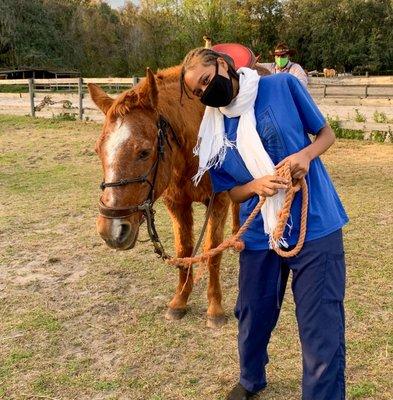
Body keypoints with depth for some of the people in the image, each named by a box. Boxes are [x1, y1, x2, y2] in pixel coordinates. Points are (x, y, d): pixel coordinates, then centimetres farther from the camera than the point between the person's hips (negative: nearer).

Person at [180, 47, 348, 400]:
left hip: (316, 228, -3)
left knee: (321, 328, 0)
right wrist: (256, 186, -15)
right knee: (253, 318, 18)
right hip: (259, 237, 3)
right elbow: (232, 192, 7)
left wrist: (307, 154, -18)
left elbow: (326, 133, 3)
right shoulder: (213, 133, 2)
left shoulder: (283, 86, -5)